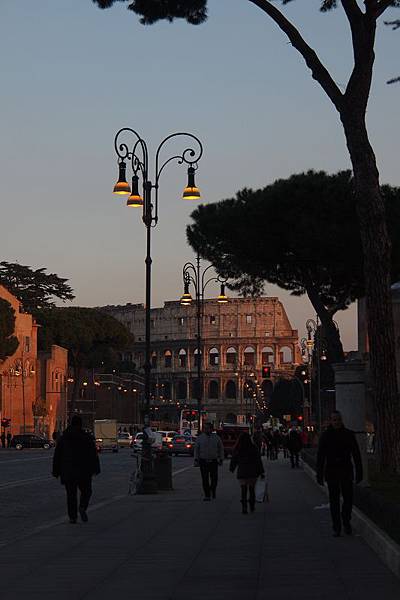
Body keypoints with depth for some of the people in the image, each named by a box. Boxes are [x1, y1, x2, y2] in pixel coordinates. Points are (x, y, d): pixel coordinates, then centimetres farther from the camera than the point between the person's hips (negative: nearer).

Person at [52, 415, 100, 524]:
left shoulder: (63, 438, 4)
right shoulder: (87, 438, -2)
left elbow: (57, 456, 5)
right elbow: (93, 455, -3)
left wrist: (56, 471, 9)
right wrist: (95, 469, 2)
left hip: (68, 471, 1)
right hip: (83, 471, -1)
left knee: (71, 494, 7)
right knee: (86, 491, 13)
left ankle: (72, 516, 3)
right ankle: (82, 507, -12)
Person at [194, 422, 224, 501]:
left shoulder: (216, 438, 4)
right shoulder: (200, 437, 4)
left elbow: (221, 449, 10)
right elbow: (196, 449, 5)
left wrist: (221, 459, 5)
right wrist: (196, 459, -2)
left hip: (213, 461, 0)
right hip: (203, 461, 0)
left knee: (214, 479, -1)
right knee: (205, 479, -2)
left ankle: (213, 490, 28)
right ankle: (207, 495, 5)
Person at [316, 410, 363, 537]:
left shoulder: (348, 434, 3)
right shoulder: (325, 436, 1)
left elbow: (356, 455, 5)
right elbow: (320, 456, 2)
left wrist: (359, 472, 1)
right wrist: (320, 475, -2)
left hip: (346, 472, 1)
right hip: (331, 472, 0)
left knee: (348, 498, 0)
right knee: (334, 500, 2)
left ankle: (346, 522, 23)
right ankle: (336, 527, 9)